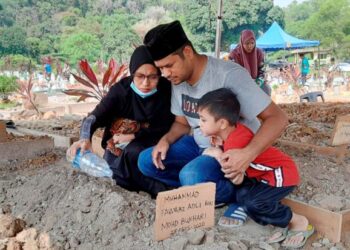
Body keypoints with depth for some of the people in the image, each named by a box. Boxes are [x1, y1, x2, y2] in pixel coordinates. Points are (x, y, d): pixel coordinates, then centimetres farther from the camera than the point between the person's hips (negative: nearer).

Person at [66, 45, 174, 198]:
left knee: (133, 153, -35)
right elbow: (93, 118, -22)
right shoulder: (121, 89, -14)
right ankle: (160, 189, -12)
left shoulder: (166, 90, -14)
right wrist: (85, 139, -44)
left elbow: (166, 128, -8)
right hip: (119, 151, 1)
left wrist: (134, 137, -17)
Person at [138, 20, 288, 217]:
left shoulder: (229, 75, -26)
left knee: (193, 176, -34)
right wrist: (166, 140, -10)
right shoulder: (178, 79, -3)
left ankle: (234, 194, -5)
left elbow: (277, 118, -27)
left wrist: (249, 153, -42)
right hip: (199, 145, 7)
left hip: (232, 152, -7)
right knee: (147, 161, -6)